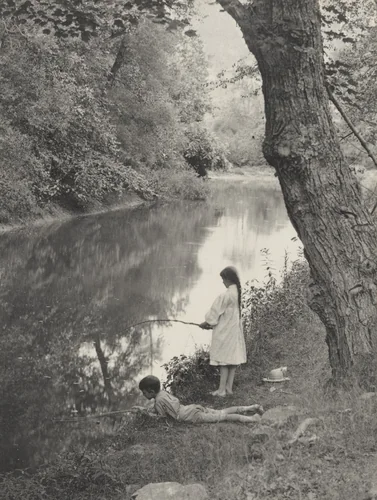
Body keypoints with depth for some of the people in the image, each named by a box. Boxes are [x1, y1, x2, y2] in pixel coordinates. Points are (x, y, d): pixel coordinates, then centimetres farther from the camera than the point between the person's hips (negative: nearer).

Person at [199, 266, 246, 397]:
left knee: (224, 360, -1)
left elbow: (216, 312, -13)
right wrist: (212, 324, 15)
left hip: (225, 331, -8)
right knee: (232, 358, 10)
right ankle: (229, 387, 17)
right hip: (235, 329, 8)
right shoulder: (238, 293, 4)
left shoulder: (226, 295, -21)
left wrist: (206, 323, 3)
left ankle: (222, 389, 4)